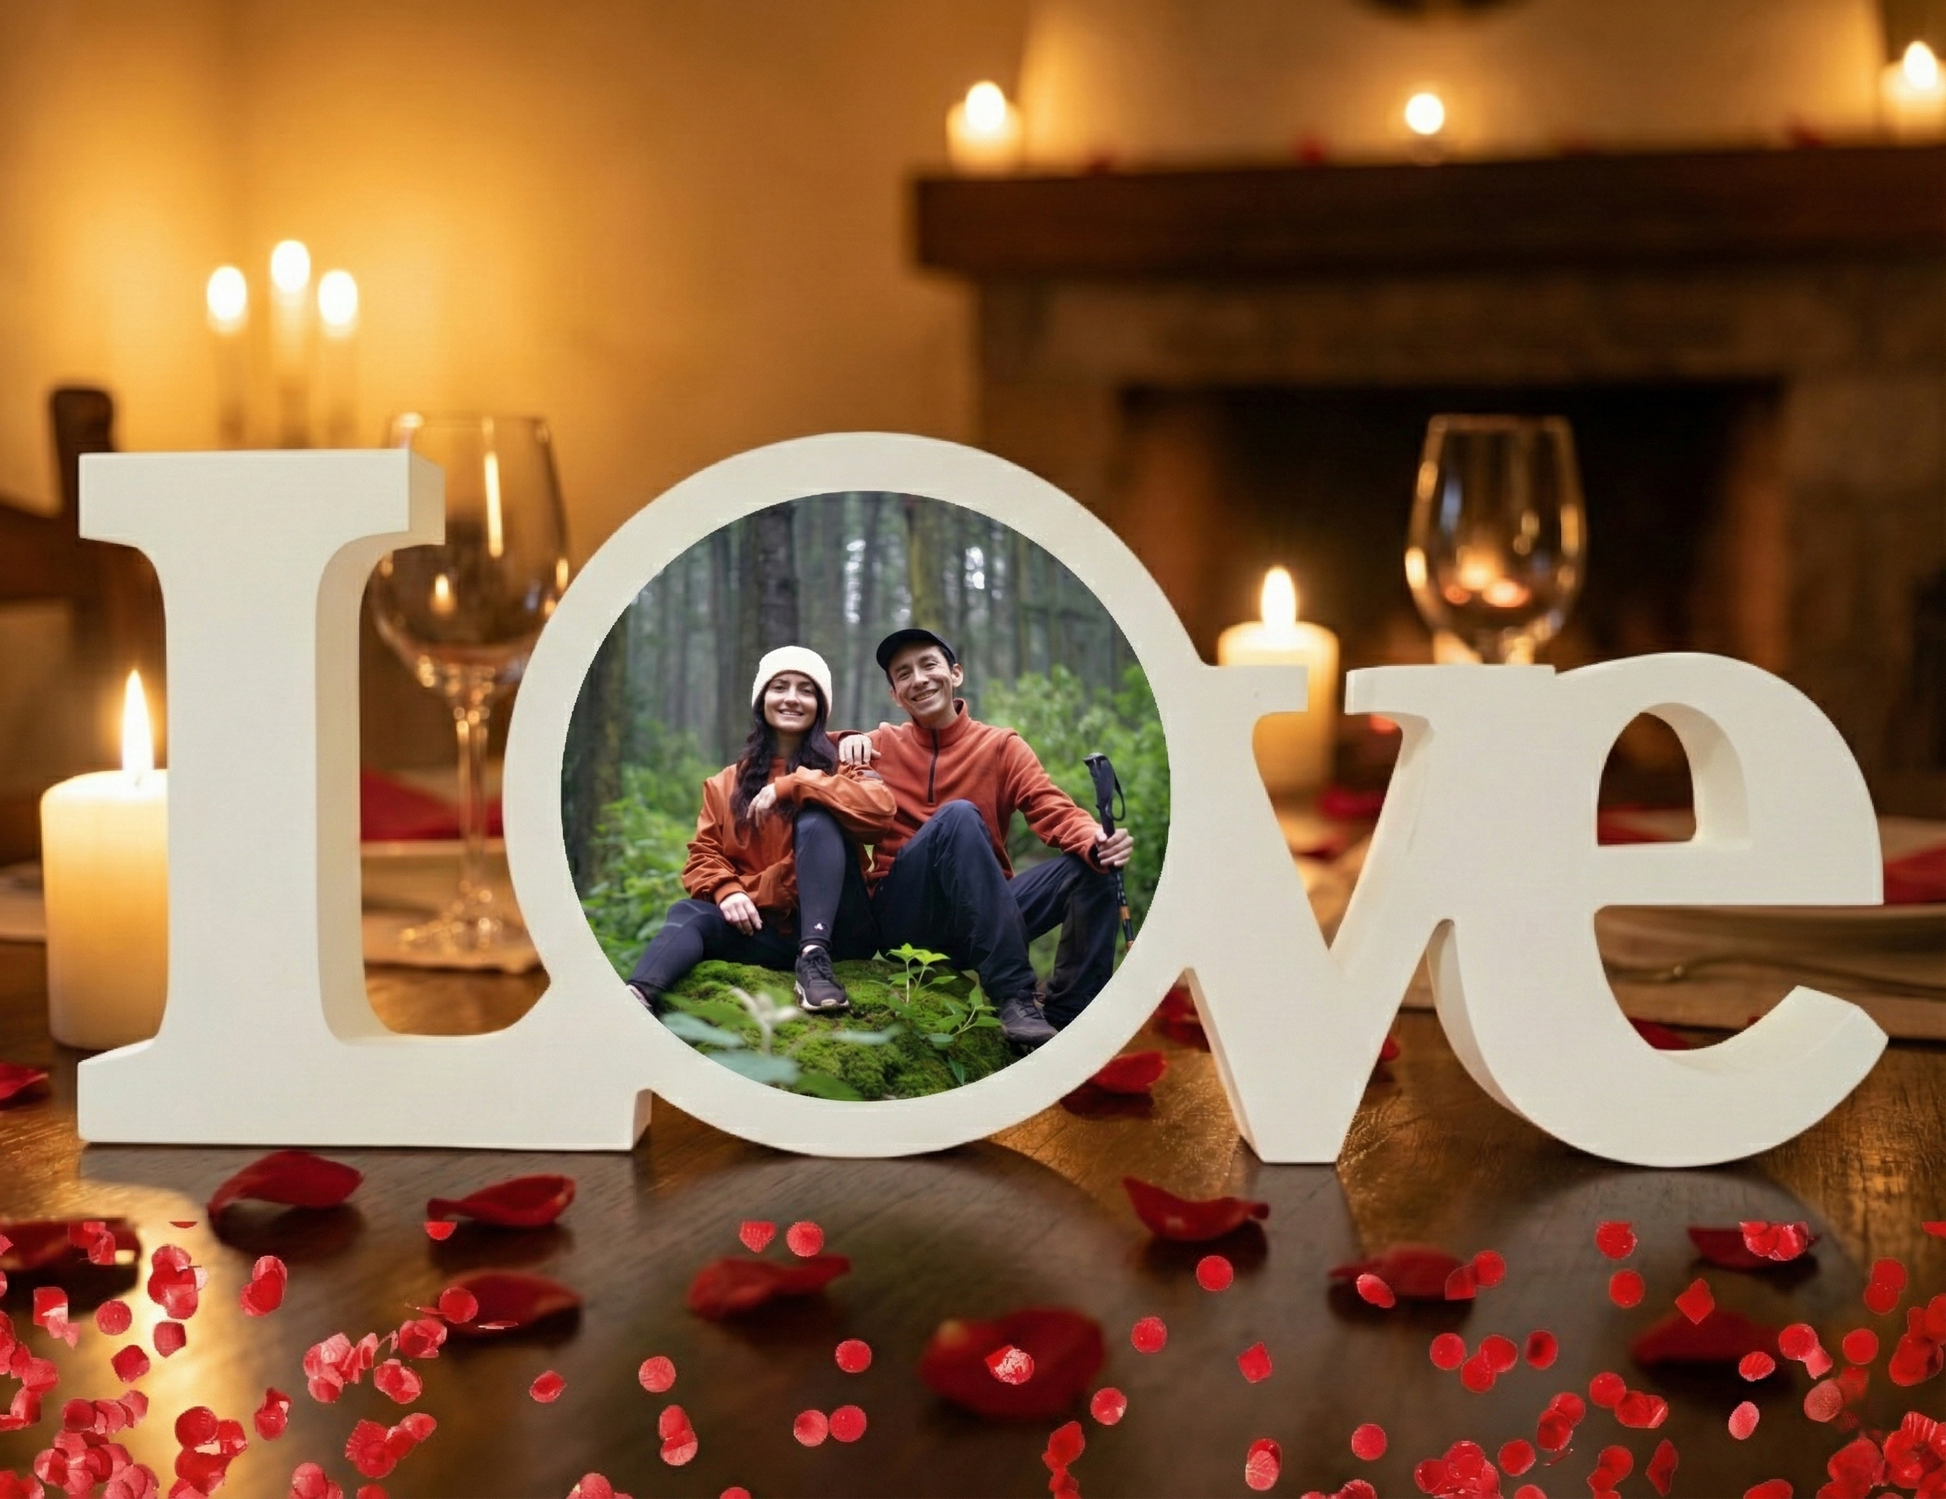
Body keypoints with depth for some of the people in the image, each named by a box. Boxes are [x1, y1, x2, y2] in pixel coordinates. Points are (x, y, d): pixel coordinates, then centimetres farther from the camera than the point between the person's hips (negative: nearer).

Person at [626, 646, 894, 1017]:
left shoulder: (840, 762, 8)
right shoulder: (727, 783, 18)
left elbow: (880, 807, -14)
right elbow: (705, 854, 10)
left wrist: (791, 785, -17)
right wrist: (726, 890, -13)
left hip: (836, 928, -2)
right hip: (765, 929, 2)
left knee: (817, 819, -23)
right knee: (689, 913, -25)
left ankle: (815, 957, -39)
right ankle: (636, 998, -56)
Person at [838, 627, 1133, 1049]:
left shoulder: (1002, 746, 8)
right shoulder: (882, 745, 8)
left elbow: (1054, 811, -6)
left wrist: (1096, 842, -27)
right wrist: (847, 743, -14)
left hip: (986, 914, 2)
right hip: (904, 915, -2)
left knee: (1092, 866, -18)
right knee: (959, 816, -30)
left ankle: (1068, 1015, -16)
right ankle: (1014, 998, -39)